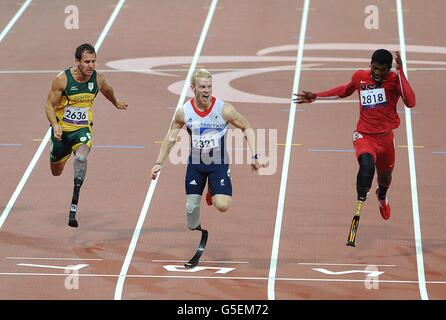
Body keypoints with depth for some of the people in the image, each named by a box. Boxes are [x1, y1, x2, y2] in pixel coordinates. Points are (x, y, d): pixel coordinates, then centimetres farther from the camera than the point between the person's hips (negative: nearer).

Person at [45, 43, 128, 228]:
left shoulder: (98, 79, -9)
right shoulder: (62, 79, -18)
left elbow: (107, 90, 17)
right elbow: (50, 105, -11)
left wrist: (116, 104, 37)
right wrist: (55, 125, -28)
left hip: (82, 129, 0)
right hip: (62, 129, 0)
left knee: (81, 157, -32)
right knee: (56, 172, 16)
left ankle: (73, 208, -33)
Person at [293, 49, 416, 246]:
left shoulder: (395, 80, -10)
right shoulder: (359, 77, -3)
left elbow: (410, 103, -28)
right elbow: (345, 91, 21)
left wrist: (400, 72, -30)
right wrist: (316, 97, 19)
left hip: (385, 137, 1)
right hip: (364, 135, -1)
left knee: (385, 176, 20)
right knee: (367, 163, -33)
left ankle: (382, 196, 58)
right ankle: (359, 206, -29)